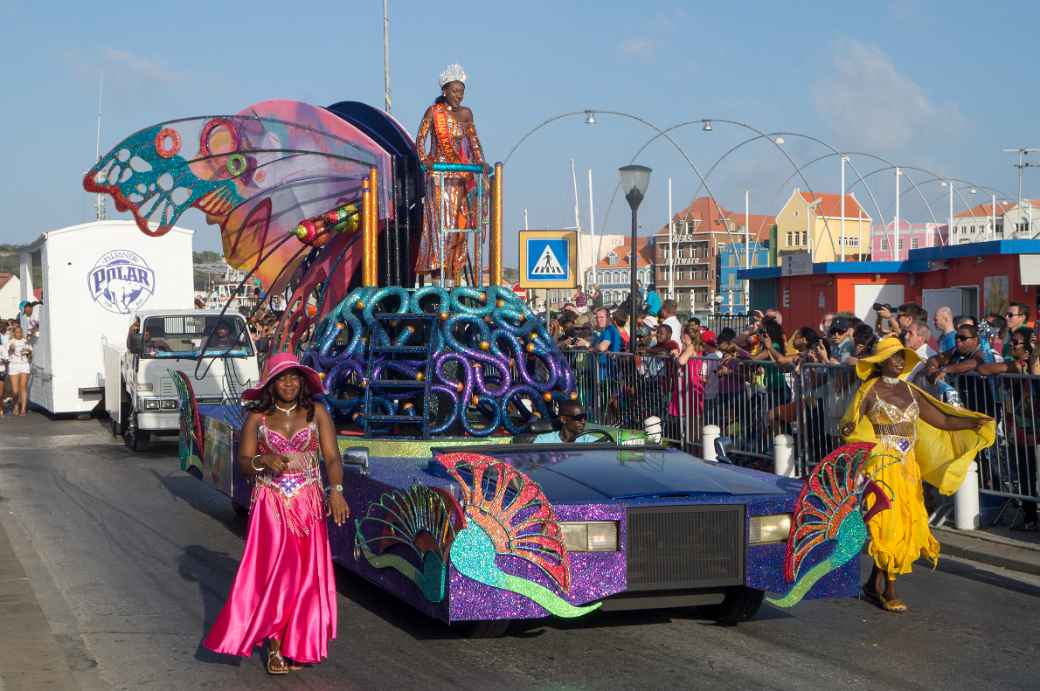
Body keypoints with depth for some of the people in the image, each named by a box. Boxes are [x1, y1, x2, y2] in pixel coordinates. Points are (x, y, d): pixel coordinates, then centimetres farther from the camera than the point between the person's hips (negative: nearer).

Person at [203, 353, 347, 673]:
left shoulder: (316, 413, 2)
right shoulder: (257, 418, 3)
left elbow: (332, 457, -5)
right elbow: (243, 463, 4)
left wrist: (336, 489, -21)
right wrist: (263, 461, -17)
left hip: (308, 504, 1)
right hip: (270, 506, -1)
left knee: (306, 573, 2)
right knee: (273, 571, -7)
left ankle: (298, 644, 13)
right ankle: (274, 647, 1)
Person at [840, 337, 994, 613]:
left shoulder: (910, 391, 11)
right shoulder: (870, 390, -4)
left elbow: (941, 419, 10)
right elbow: (850, 423, -13)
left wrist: (975, 422, -1)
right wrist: (849, 428, -37)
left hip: (908, 467, 6)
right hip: (883, 465, -6)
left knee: (907, 525, 7)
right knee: (890, 526, -7)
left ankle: (874, 584, 20)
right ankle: (889, 592, 2)